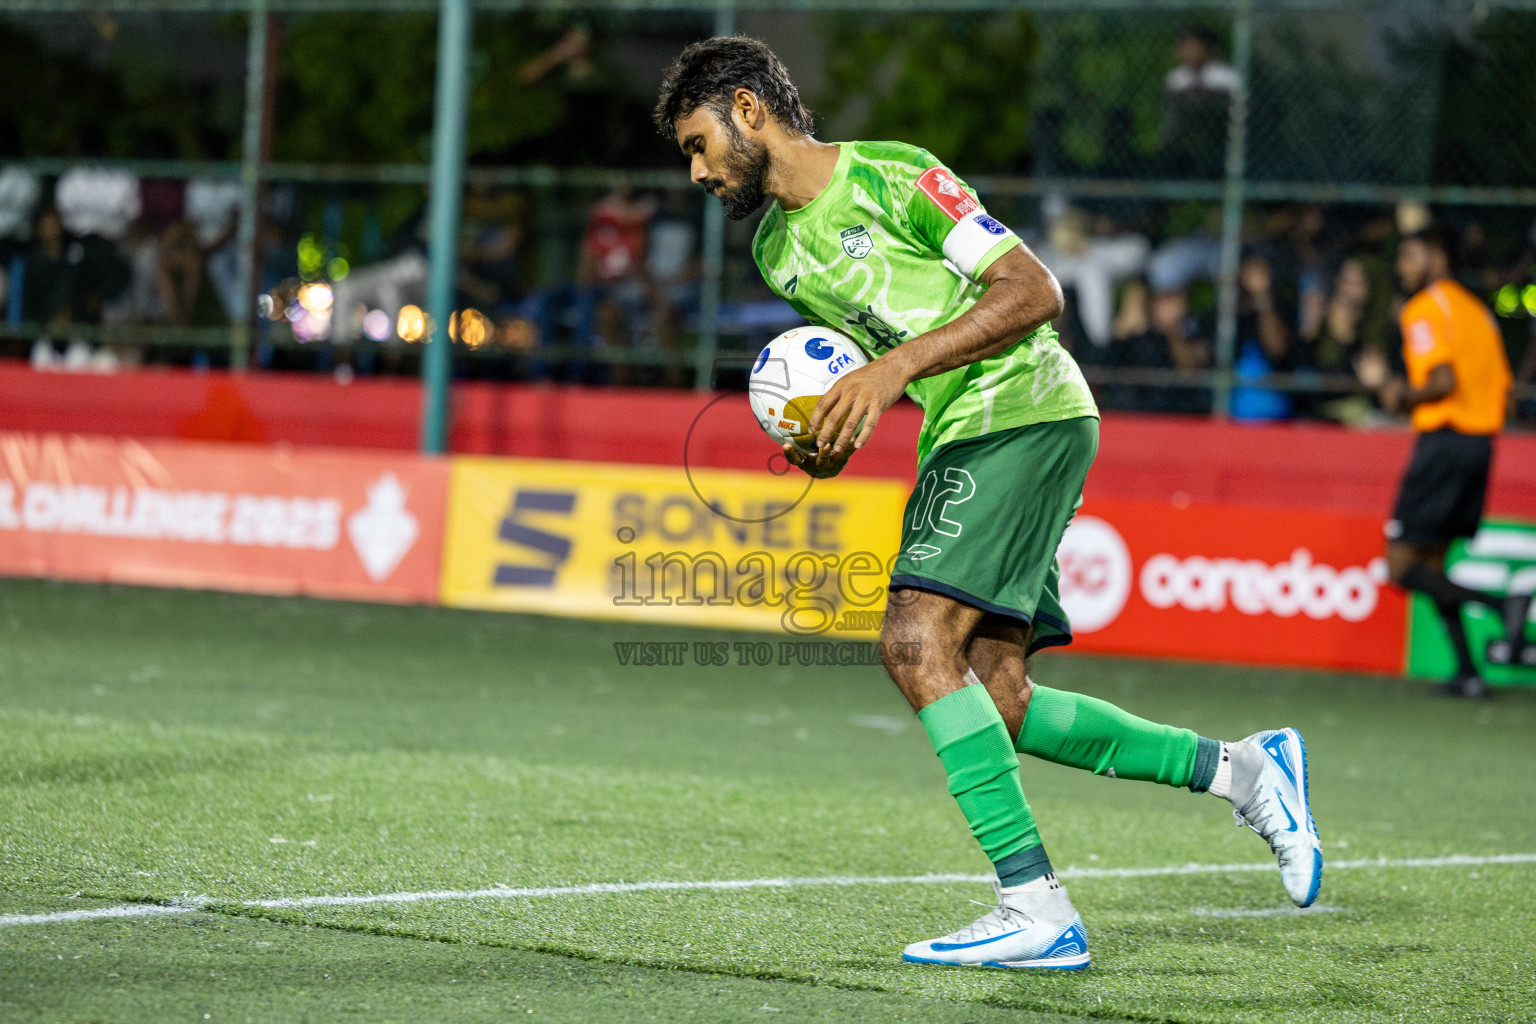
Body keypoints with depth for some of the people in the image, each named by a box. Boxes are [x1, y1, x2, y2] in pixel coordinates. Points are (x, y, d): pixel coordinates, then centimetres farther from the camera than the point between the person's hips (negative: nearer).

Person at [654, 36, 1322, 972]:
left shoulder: (888, 175, -9)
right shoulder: (777, 252, 17)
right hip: (959, 440, 9)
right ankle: (1243, 769, 14)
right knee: (993, 704, 1)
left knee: (918, 641, -22)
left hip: (1026, 410, -9)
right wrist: (828, 444, 4)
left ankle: (1037, 910, -24)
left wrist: (899, 365, -20)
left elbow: (1034, 290, -12)